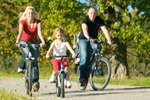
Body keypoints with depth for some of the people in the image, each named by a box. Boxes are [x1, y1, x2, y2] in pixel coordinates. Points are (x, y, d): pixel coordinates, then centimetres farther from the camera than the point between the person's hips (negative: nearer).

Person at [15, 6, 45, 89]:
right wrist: (17, 42, -53)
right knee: (27, 53, -33)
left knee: (34, 60, -11)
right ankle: (21, 67, -7)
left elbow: (39, 32, -32)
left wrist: (43, 42, -51)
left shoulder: (38, 22, -17)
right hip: (24, 42, -1)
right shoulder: (23, 22, -20)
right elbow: (20, 33, -34)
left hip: (34, 42, 1)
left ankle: (36, 81, -8)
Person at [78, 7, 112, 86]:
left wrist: (109, 41, -43)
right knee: (84, 57, -19)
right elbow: (85, 30, -40)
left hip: (94, 39, 2)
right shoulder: (85, 20, -21)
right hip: (84, 39, -2)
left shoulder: (99, 20, -13)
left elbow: (105, 30, -26)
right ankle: (82, 77, -16)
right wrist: (89, 38, -61)